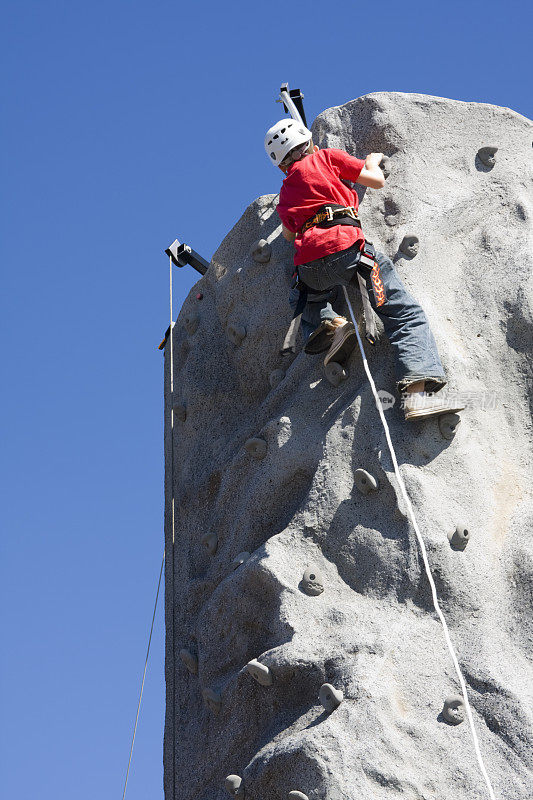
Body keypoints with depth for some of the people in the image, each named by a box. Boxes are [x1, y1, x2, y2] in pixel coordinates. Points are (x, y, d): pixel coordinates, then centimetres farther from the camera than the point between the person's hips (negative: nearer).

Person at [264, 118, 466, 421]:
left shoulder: (285, 193, 30)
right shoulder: (325, 157, 18)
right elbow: (377, 181, 18)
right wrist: (373, 161, 39)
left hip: (309, 266, 4)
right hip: (346, 246, -4)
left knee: (313, 298, 37)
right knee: (406, 313, -4)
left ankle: (327, 323, 2)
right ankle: (418, 391, -23)